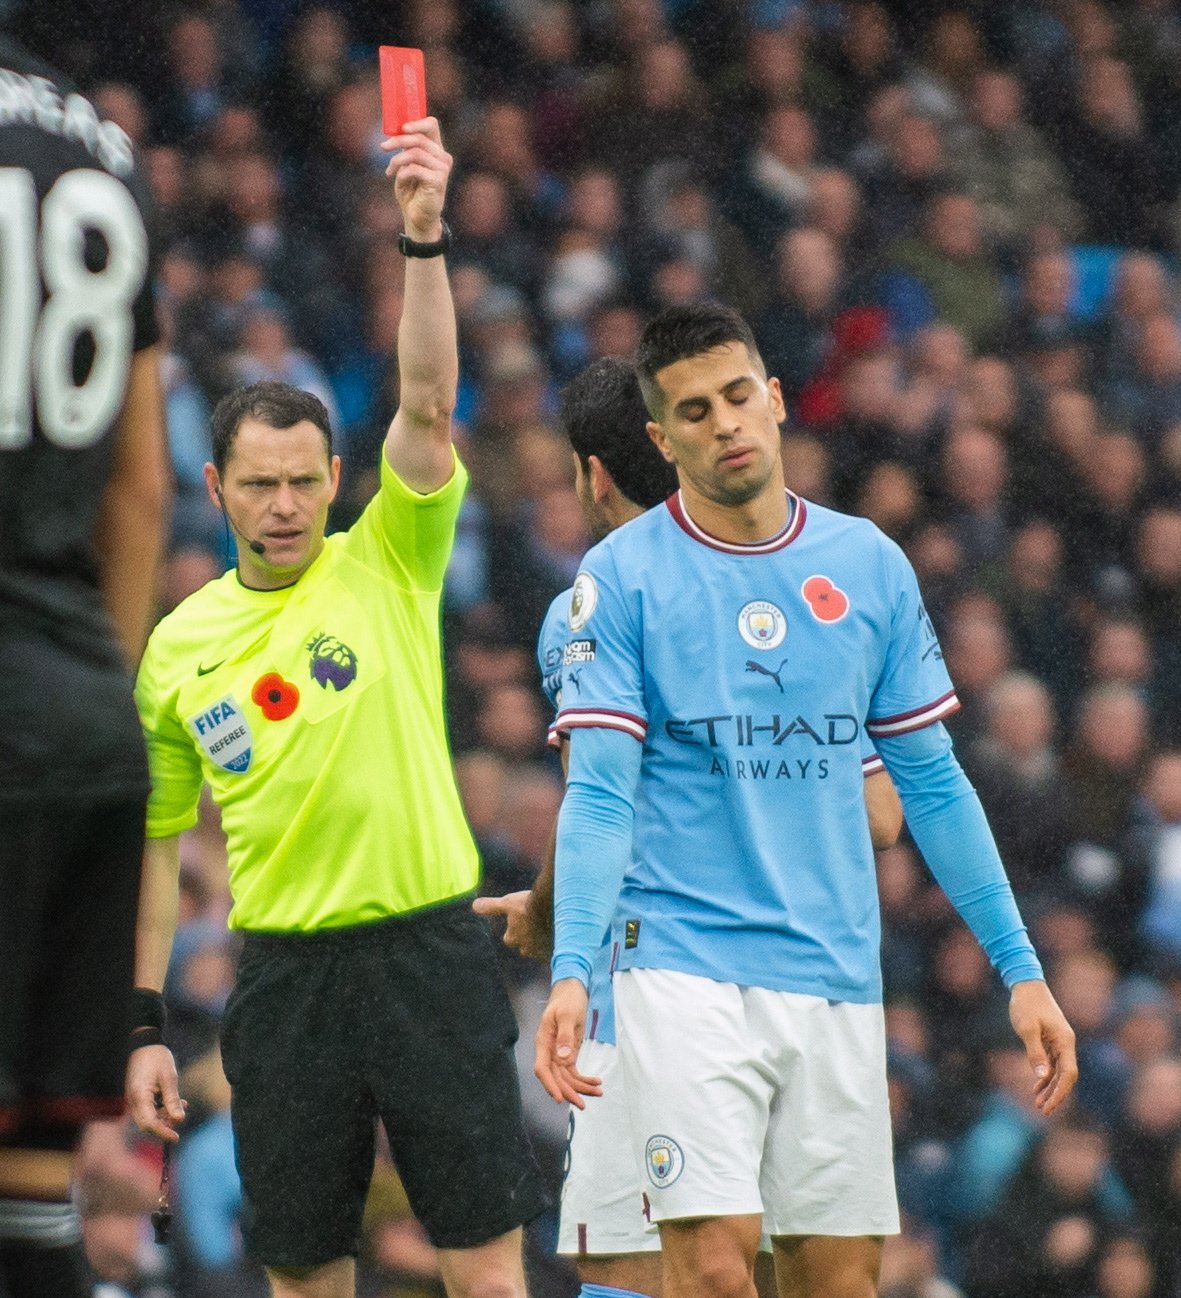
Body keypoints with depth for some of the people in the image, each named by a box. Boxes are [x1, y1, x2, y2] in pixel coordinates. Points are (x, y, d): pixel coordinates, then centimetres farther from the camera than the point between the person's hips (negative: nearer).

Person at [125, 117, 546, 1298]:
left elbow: (427, 403, -13)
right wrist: (143, 1025, 6)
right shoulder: (178, 646, 8)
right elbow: (156, 838, 12)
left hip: (426, 946, -2)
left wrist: (424, 236, -26)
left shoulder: (387, 568, 2)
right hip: (284, 969, 2)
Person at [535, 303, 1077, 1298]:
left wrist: (1020, 965, 9)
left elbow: (932, 782, 12)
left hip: (837, 979, 4)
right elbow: (599, 795, -6)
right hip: (685, 965, -4)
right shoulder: (622, 576, -2)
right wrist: (572, 972, -20)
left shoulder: (870, 564, 8)